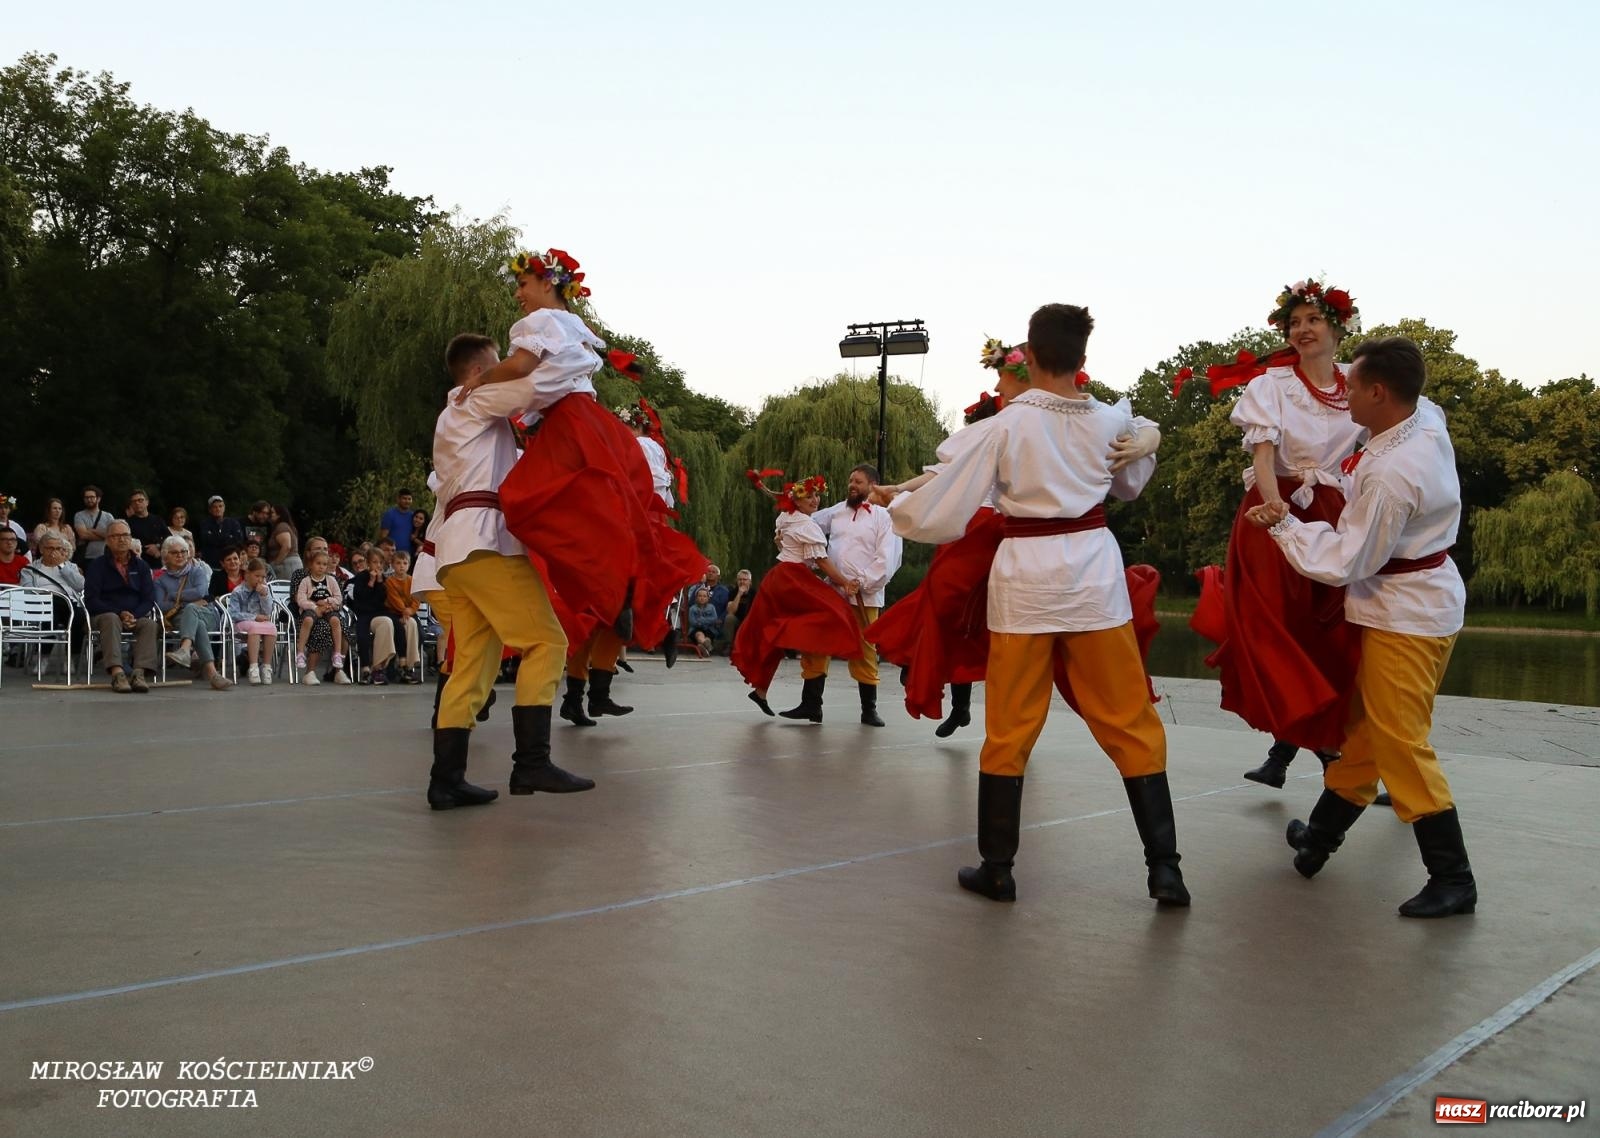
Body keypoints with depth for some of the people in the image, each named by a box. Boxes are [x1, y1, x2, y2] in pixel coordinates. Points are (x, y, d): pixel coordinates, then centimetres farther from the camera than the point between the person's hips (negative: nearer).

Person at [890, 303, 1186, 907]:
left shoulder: (1007, 423, -8)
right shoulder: (1113, 420, 1)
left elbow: (946, 510, -5)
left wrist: (895, 506, 13)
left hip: (1025, 576, -1)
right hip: (1095, 571, 2)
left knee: (1009, 729, 8)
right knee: (1130, 721, 8)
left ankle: (997, 867, 16)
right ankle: (1163, 865, 9)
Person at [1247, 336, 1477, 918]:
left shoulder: (1391, 474, -29)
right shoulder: (1428, 418, -3)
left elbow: (1347, 562, -21)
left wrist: (1283, 524, -12)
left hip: (1406, 616, -10)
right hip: (1424, 599, 10)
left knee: (1400, 744, -3)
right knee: (1364, 724, 19)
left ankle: (1452, 880, 6)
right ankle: (1323, 831, 35)